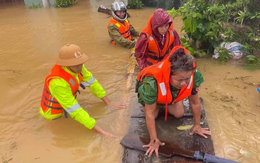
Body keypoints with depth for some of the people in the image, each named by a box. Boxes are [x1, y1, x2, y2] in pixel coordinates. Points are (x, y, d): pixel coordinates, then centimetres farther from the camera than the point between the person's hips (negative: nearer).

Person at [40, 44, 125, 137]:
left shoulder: (76, 66, -22)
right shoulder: (58, 82, -41)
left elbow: (92, 83, -9)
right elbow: (75, 111, -39)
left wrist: (109, 104, -8)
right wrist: (100, 131, -40)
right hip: (54, 114, -7)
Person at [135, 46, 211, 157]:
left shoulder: (193, 76, -37)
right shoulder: (153, 82, -48)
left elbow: (195, 103, -19)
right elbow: (150, 114, -36)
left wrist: (197, 125, -6)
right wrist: (154, 140, -26)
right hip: (152, 90, -2)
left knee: (179, 114, -6)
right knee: (154, 114, -14)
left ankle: (162, 104, 24)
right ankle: (158, 104, 19)